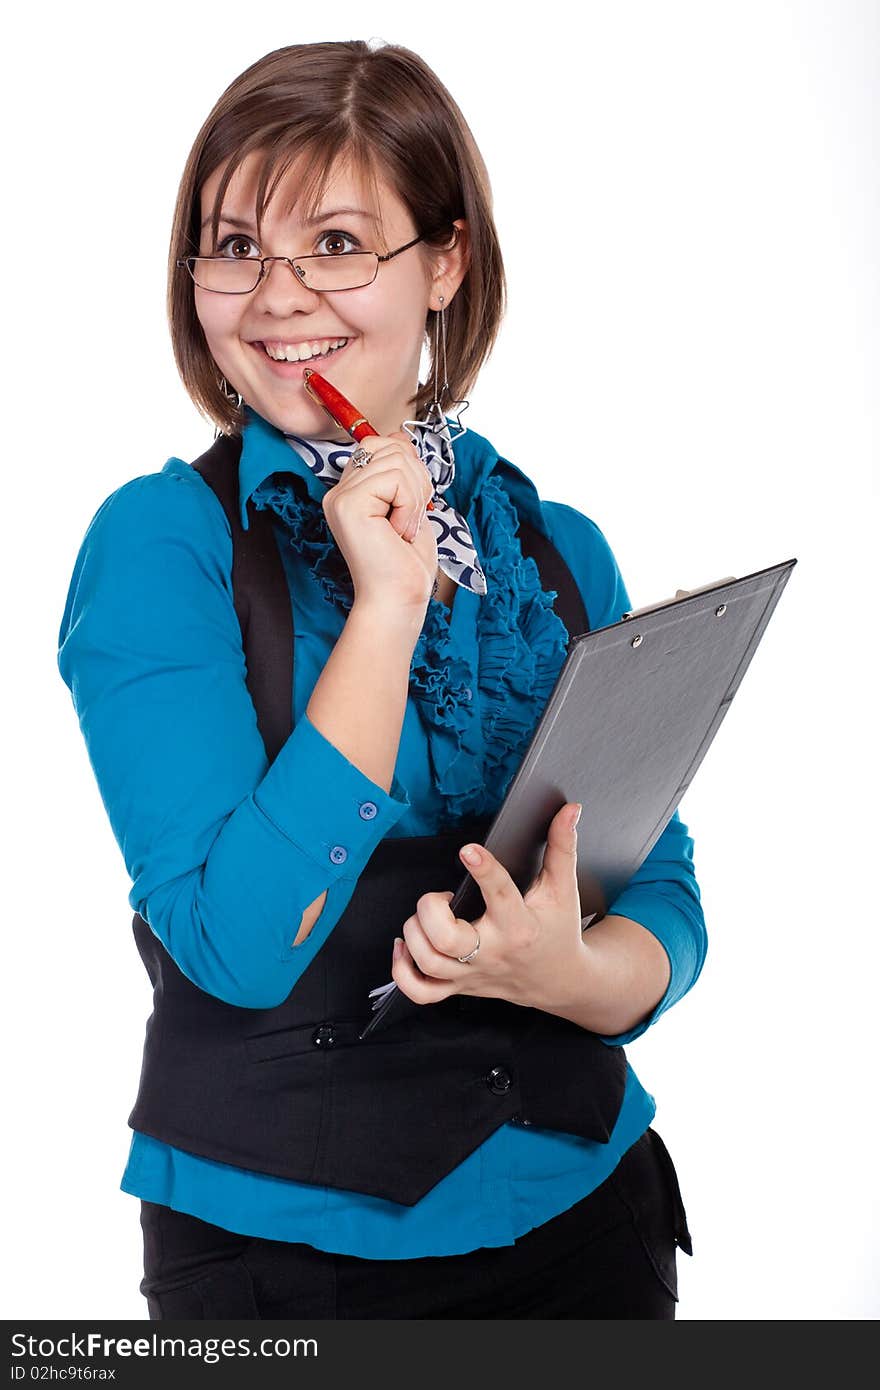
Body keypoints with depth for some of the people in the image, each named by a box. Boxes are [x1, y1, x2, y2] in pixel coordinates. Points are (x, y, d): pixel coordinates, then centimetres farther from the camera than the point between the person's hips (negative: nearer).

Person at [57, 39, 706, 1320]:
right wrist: (387, 606, -23)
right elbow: (241, 943, -21)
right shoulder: (160, 542, -11)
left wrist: (572, 972, -20)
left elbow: (665, 902, 1)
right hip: (280, 1241, -3)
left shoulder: (565, 552, 1)